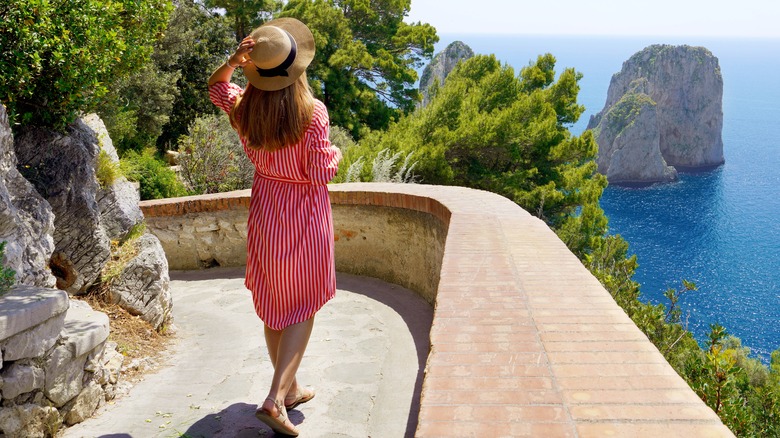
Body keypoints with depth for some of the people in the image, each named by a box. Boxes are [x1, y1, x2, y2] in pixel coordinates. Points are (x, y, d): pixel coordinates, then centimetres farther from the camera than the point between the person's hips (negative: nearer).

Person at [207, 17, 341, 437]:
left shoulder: (245, 107, -7)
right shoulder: (312, 112, -21)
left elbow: (215, 87, 16)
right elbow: (320, 175, -17)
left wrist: (232, 61, -4)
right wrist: (335, 154, 4)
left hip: (265, 212, 5)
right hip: (304, 214, -5)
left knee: (274, 305, 18)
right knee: (303, 308, 10)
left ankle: (290, 388, 34)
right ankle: (275, 398, 2)